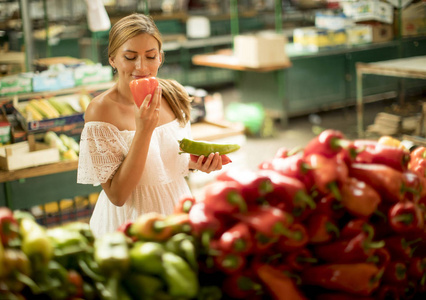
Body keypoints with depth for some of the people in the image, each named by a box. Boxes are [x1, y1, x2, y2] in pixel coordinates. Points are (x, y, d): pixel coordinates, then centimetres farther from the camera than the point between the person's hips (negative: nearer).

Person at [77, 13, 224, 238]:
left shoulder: (172, 95, -5)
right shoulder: (101, 110, -20)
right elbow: (117, 196, -22)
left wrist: (195, 163, -11)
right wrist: (143, 130, -29)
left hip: (177, 210, 5)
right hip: (130, 221, -5)